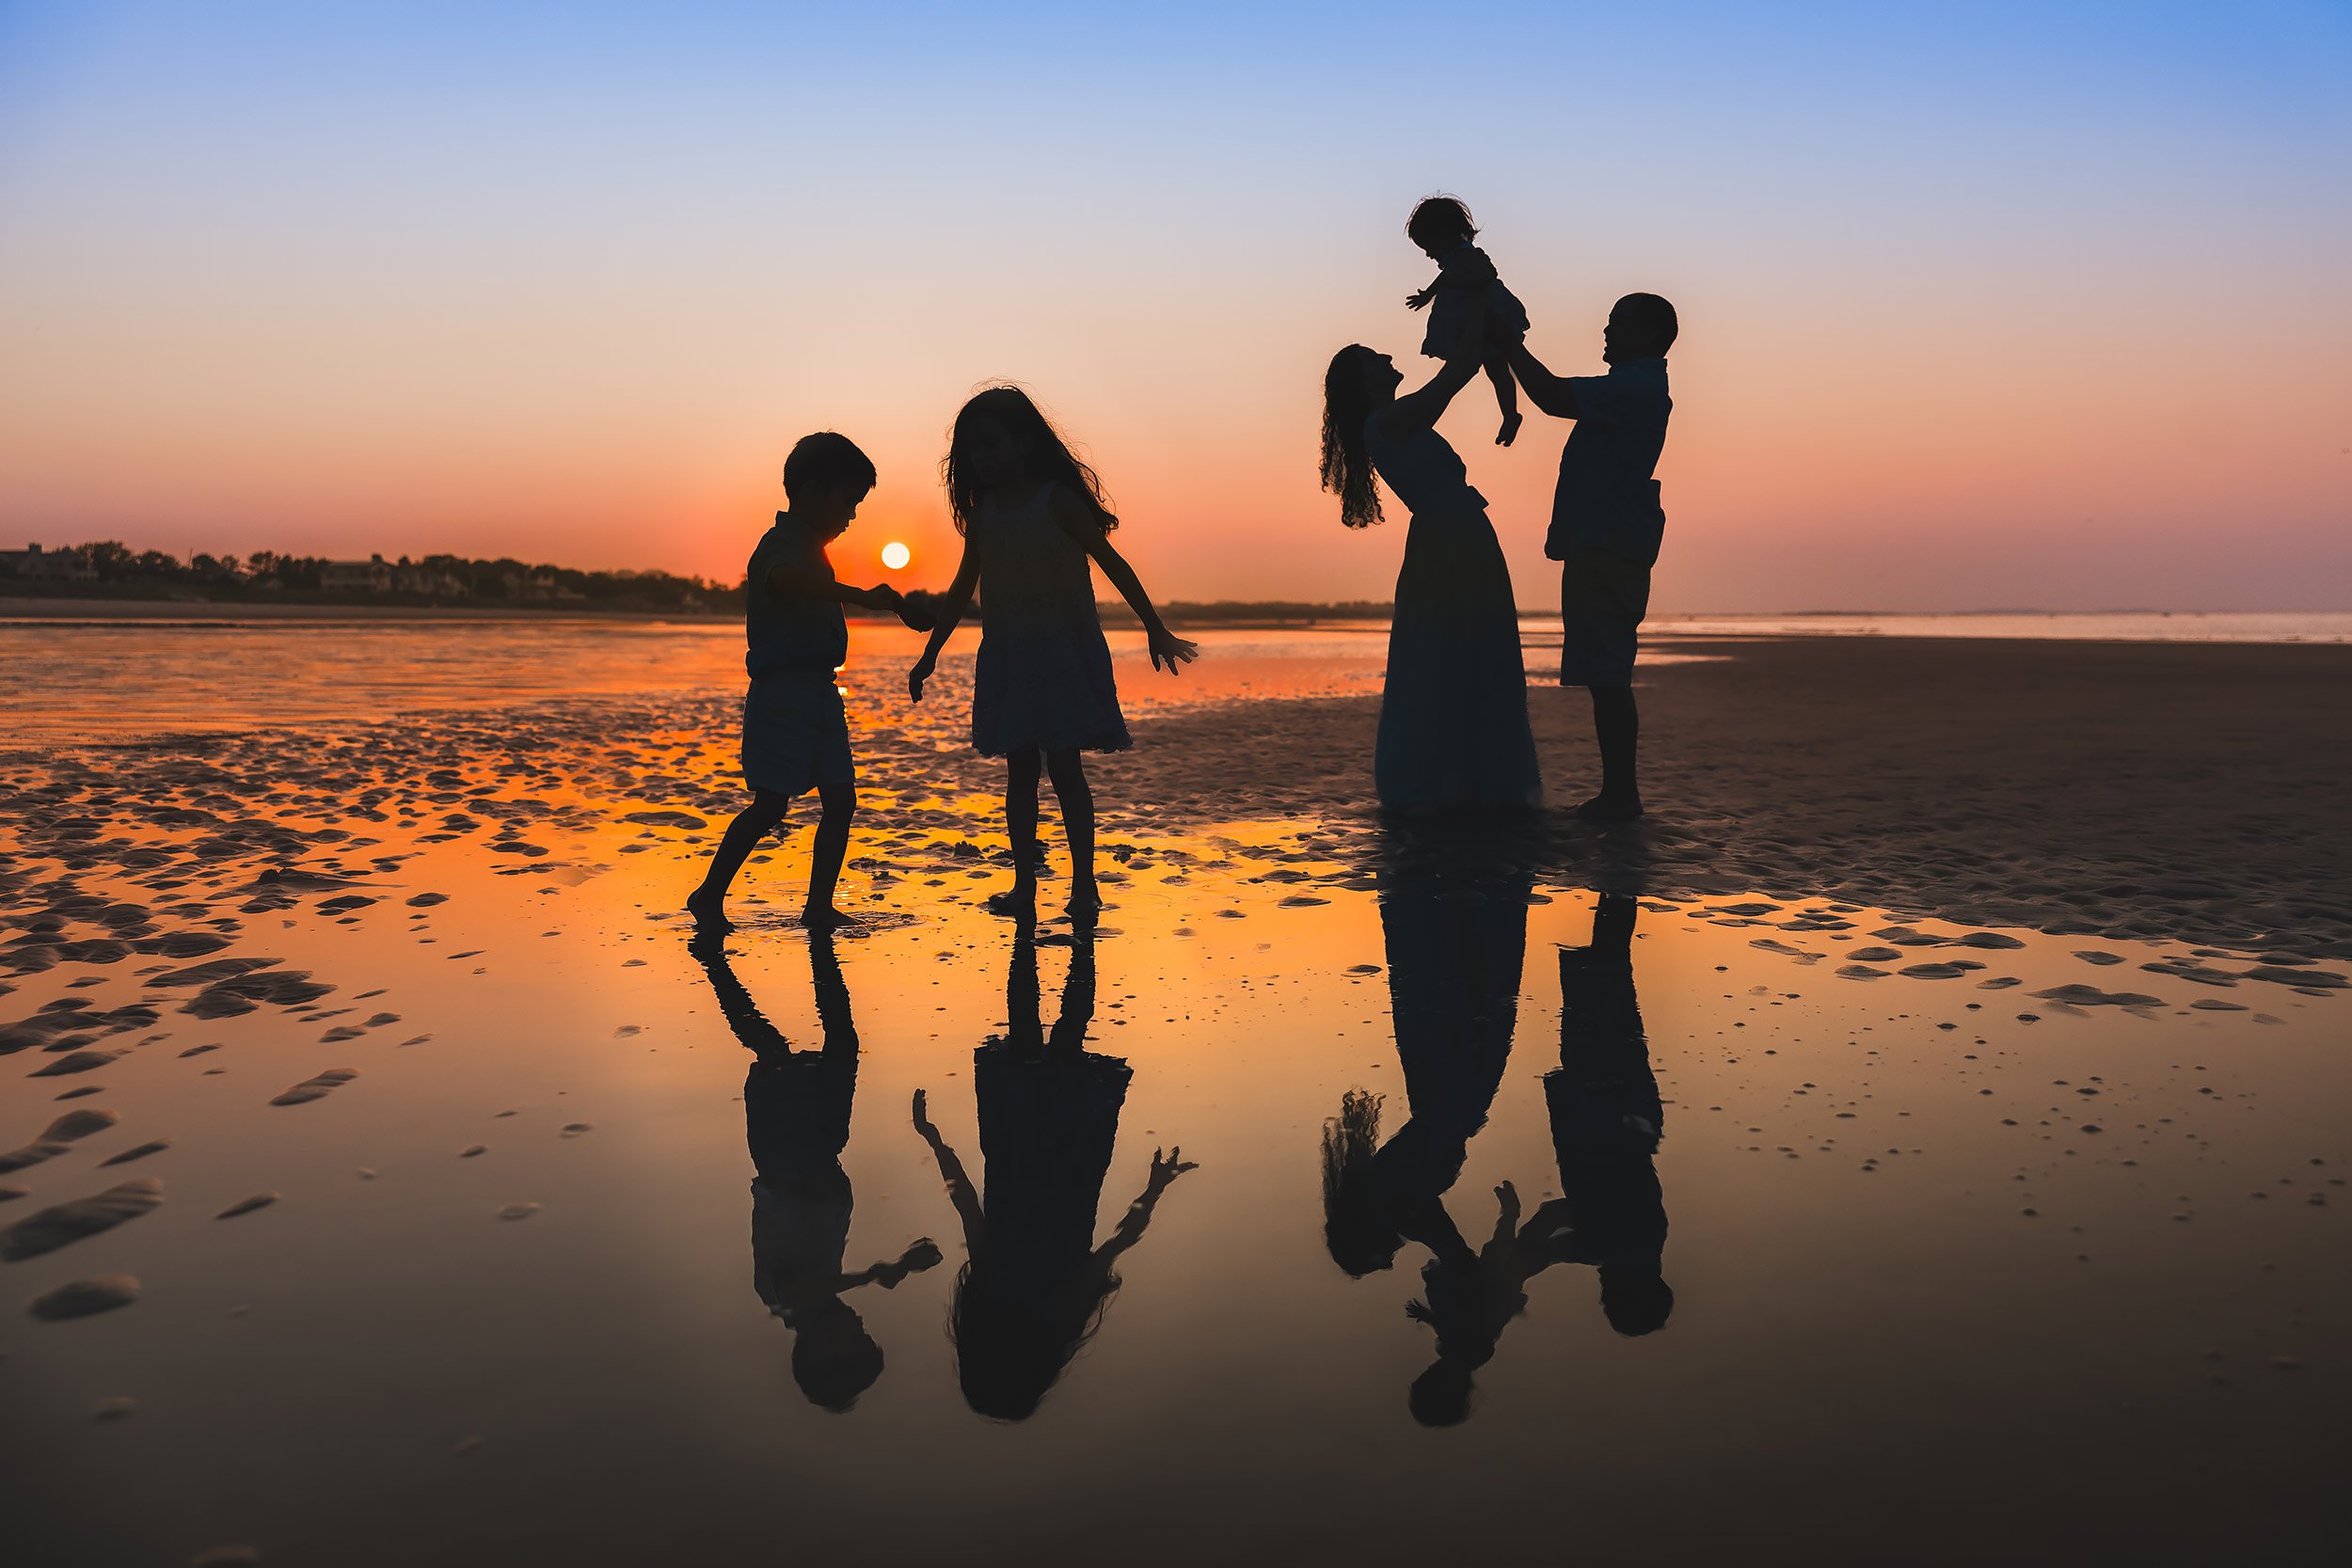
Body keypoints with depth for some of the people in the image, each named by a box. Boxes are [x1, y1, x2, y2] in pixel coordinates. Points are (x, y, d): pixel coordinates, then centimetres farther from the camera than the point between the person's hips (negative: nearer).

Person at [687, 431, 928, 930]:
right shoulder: (781, 544, -12)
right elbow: (787, 580, -37)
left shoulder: (812, 549, 20)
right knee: (771, 803, -8)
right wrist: (862, 596, -49)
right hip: (782, 692, -9)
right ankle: (709, 895, 5)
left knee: (840, 799, 4)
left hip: (820, 692, 9)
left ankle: (819, 907, 10)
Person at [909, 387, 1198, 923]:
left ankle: (1083, 886, 4)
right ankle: (1024, 886, 14)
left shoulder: (1057, 500, -9)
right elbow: (964, 586, 16)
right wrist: (930, 654, 18)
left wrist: (1156, 630, -8)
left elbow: (1113, 564, -6)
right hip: (1008, 656, 5)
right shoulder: (984, 510, 7)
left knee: (1065, 768, -5)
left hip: (1064, 652, -5)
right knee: (1020, 773, 7)